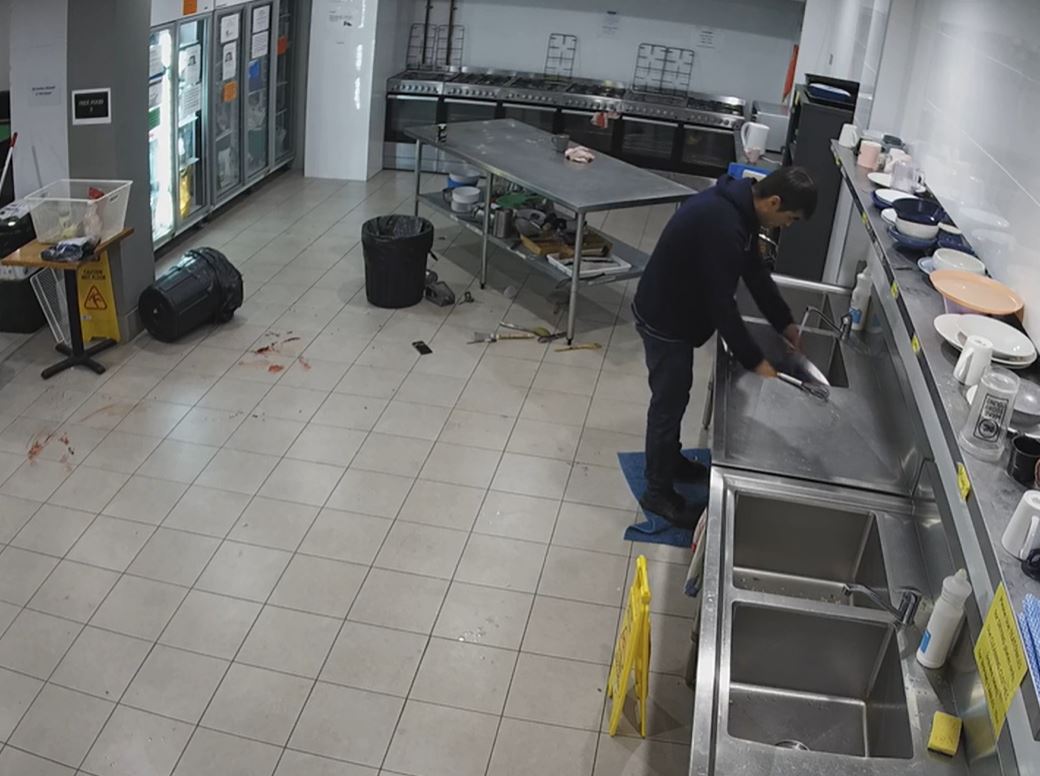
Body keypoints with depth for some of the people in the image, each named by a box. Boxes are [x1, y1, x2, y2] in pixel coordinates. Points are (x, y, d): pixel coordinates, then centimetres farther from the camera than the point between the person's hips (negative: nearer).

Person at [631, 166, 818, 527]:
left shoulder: (738, 206, -1)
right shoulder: (721, 224, -33)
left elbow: (756, 272, 11)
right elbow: (721, 303, -29)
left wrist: (786, 324, 12)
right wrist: (756, 362, -21)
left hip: (678, 313, 9)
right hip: (664, 319, -9)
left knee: (676, 396, 24)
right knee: (668, 402, 4)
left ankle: (671, 460, 45)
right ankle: (658, 492, 20)